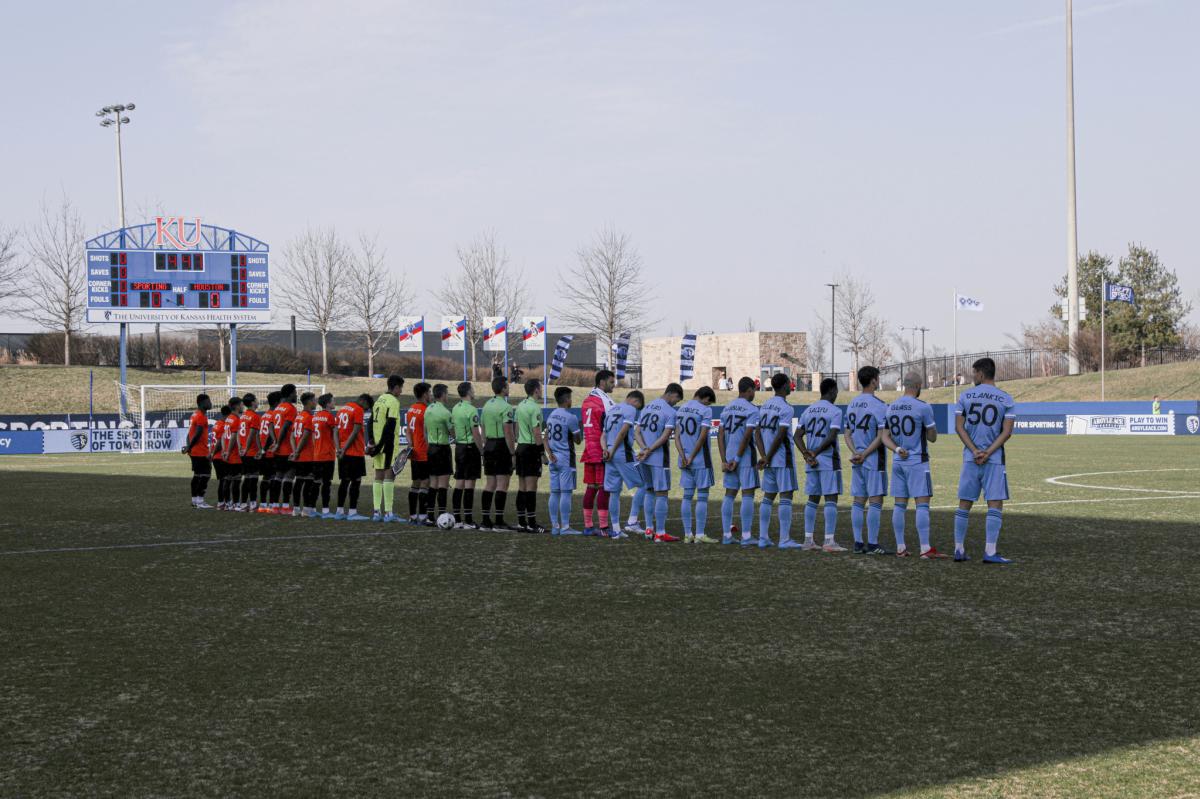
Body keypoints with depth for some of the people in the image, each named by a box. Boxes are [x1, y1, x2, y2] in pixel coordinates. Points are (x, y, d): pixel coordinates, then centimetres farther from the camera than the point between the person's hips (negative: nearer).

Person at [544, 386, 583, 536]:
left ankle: (554, 526, 10)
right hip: (566, 459, -7)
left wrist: (550, 454, 2)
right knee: (566, 492, -6)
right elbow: (578, 440, -5)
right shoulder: (571, 418, -12)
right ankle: (565, 527, -7)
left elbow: (546, 438, 9)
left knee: (554, 492, 8)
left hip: (553, 460, 7)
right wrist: (581, 429, 12)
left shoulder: (551, 416, 11)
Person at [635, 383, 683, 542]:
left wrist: (644, 449, -7)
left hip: (644, 458, 7)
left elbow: (637, 432, 6)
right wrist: (649, 451, -13)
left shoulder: (646, 408, 13)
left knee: (650, 492, 18)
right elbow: (665, 436, -17)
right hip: (659, 458, -7)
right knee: (662, 494, -3)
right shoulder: (670, 412, -9)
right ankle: (660, 534, -3)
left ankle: (649, 529, 21)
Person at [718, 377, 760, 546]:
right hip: (745, 457, -6)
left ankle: (726, 535, 12)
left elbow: (720, 435, 7)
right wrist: (738, 459, -11)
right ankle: (746, 537, -6)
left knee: (729, 494, 11)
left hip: (729, 457, 6)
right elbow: (747, 436, -16)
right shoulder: (752, 409, -9)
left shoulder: (727, 409, 12)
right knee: (747, 494, -3)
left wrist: (724, 460, 5)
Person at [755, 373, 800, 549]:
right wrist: (767, 458, -9)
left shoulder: (765, 406, 11)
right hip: (783, 458, -7)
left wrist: (763, 456, -1)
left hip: (770, 461, 7)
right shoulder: (786, 408, -12)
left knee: (768, 497, 12)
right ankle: (785, 539, -7)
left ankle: (763, 538, 12)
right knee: (786, 496, -5)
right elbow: (780, 436, -17)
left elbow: (757, 432, 6)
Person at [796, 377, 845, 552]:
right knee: (831, 498, -4)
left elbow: (798, 435, 7)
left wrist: (807, 455, -2)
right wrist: (815, 452, -8)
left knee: (813, 499, 12)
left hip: (811, 462, 6)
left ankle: (808, 540, 11)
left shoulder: (808, 410, 13)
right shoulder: (835, 411, -7)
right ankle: (829, 541, -9)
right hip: (829, 460, -6)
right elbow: (832, 437, -17)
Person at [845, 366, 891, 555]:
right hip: (874, 461, -7)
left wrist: (855, 453, -2)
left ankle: (858, 543, 9)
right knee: (875, 501, -4)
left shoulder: (852, 404, 11)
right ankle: (872, 545, -6)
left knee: (858, 501, 8)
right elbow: (881, 436, -15)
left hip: (857, 462, 7)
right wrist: (865, 454, -11)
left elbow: (848, 435, 10)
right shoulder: (879, 405, -11)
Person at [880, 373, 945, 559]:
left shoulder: (891, 408, 8)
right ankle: (925, 549, -9)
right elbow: (932, 437, -4)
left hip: (898, 461, 6)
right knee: (922, 504, -6)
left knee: (900, 504, 8)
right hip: (917, 462, -6)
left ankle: (900, 548, 10)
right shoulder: (923, 407, -11)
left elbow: (885, 436, 7)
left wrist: (897, 449, -6)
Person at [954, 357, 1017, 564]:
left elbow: (959, 427, -1)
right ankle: (990, 552, -10)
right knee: (995, 505, -2)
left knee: (964, 505, 9)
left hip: (970, 458, 2)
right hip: (994, 460, -2)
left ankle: (959, 550, 11)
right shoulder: (1006, 400, 1)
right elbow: (1007, 432, -7)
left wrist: (975, 451, -6)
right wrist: (987, 453, -9)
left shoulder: (965, 396, 4)